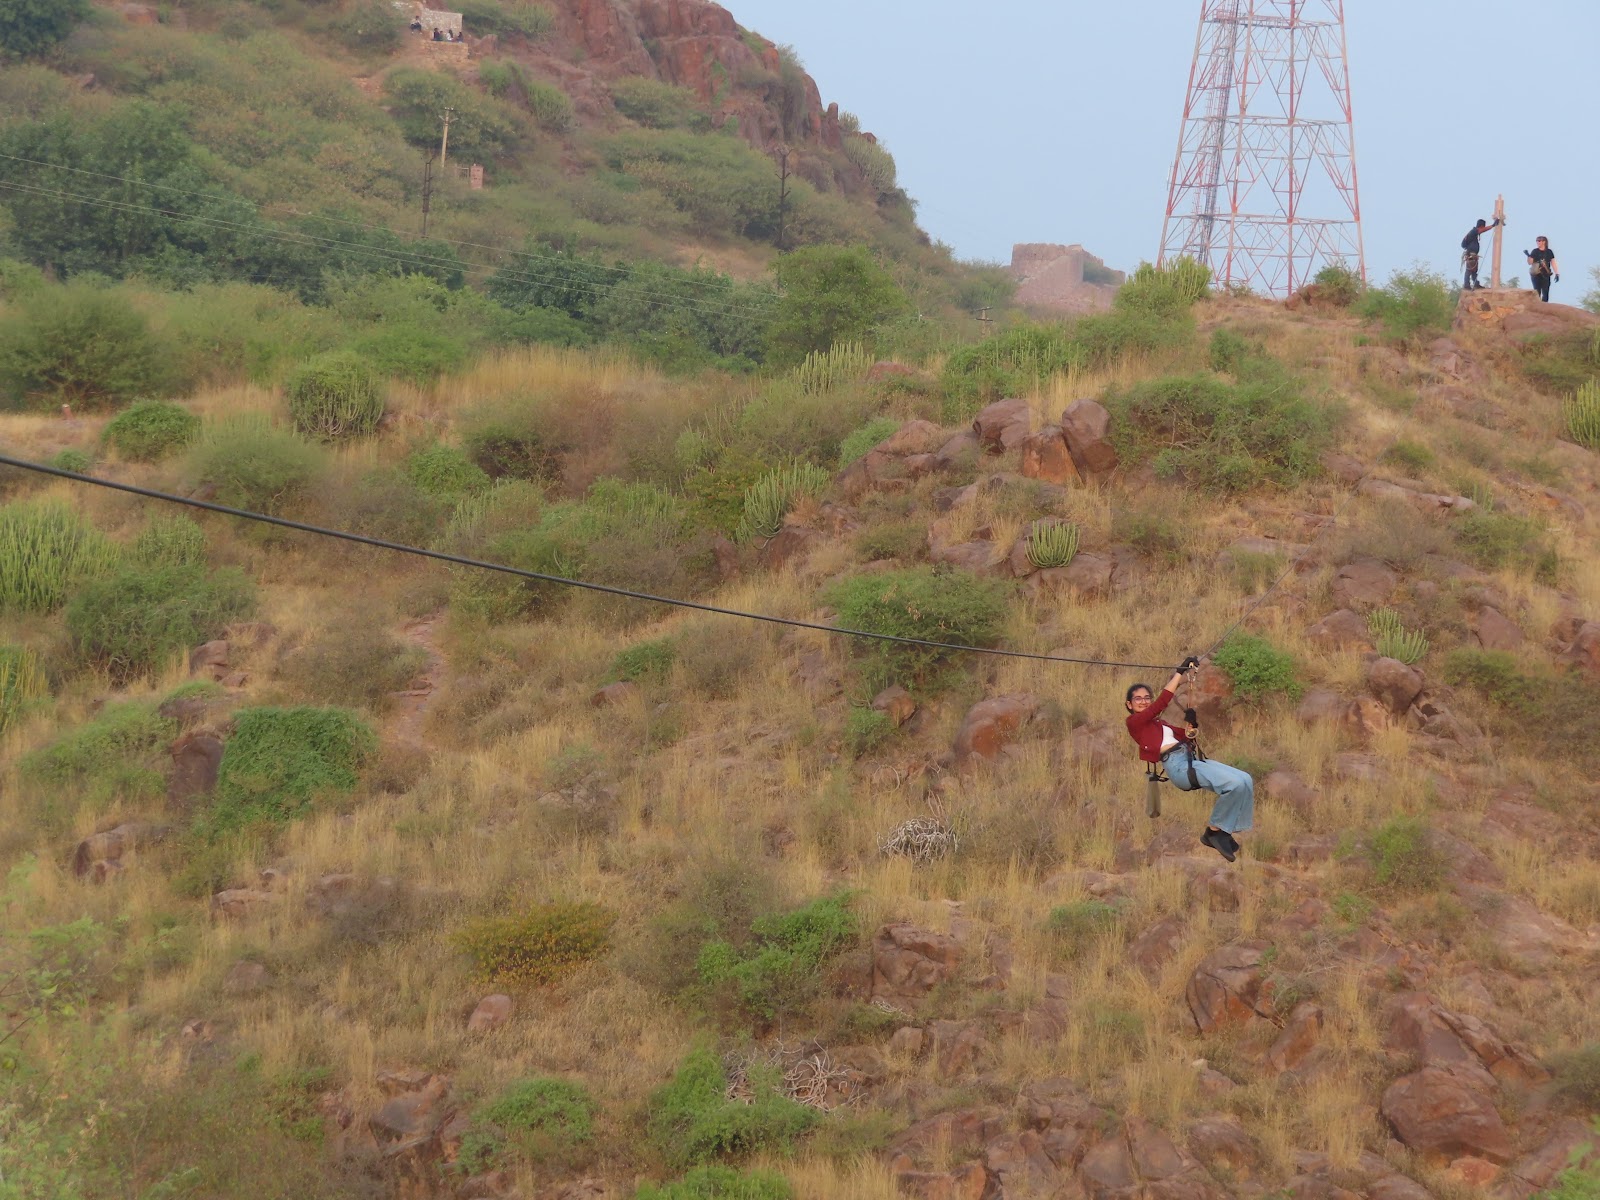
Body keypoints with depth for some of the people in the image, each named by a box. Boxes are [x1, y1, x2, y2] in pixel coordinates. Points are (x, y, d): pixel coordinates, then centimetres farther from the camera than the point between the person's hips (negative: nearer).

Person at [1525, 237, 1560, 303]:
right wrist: (1528, 255, -18)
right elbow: (1530, 263, -1)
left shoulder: (1549, 252, 3)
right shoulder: (1535, 252, 2)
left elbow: (1553, 263, 4)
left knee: (1545, 293, 2)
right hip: (1536, 275, -1)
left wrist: (1557, 273, -2)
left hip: (1546, 275, 1)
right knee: (1537, 292, -1)